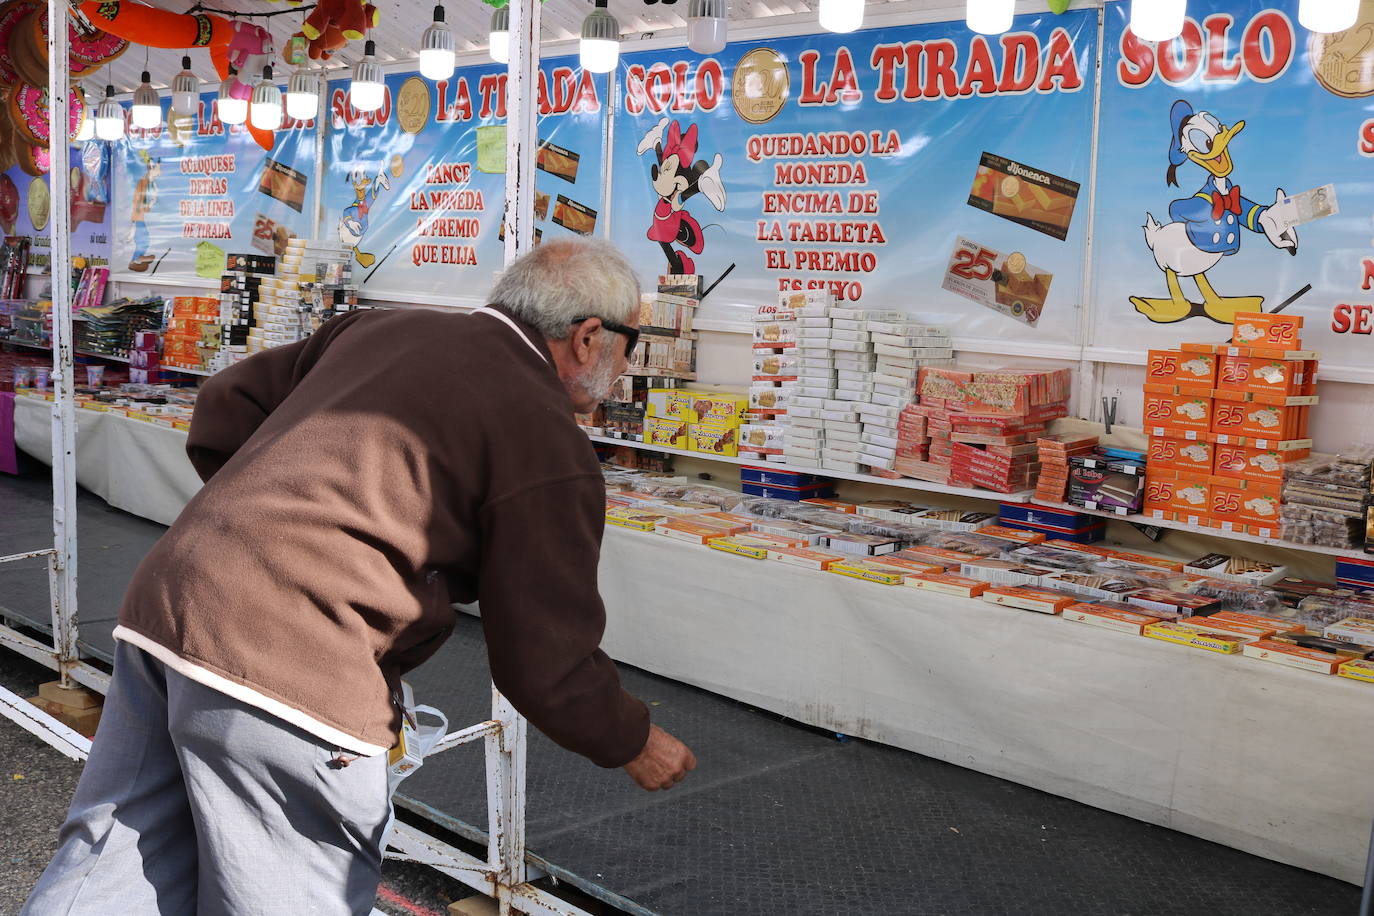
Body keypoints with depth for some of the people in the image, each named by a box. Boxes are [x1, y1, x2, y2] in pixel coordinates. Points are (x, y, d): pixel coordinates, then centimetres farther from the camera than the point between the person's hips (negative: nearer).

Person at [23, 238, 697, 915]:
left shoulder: (380, 328, 17)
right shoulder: (549, 449, -5)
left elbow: (224, 408, 23)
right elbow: (548, 665, -4)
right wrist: (635, 746, 14)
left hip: (164, 595, 8)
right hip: (291, 668, -8)